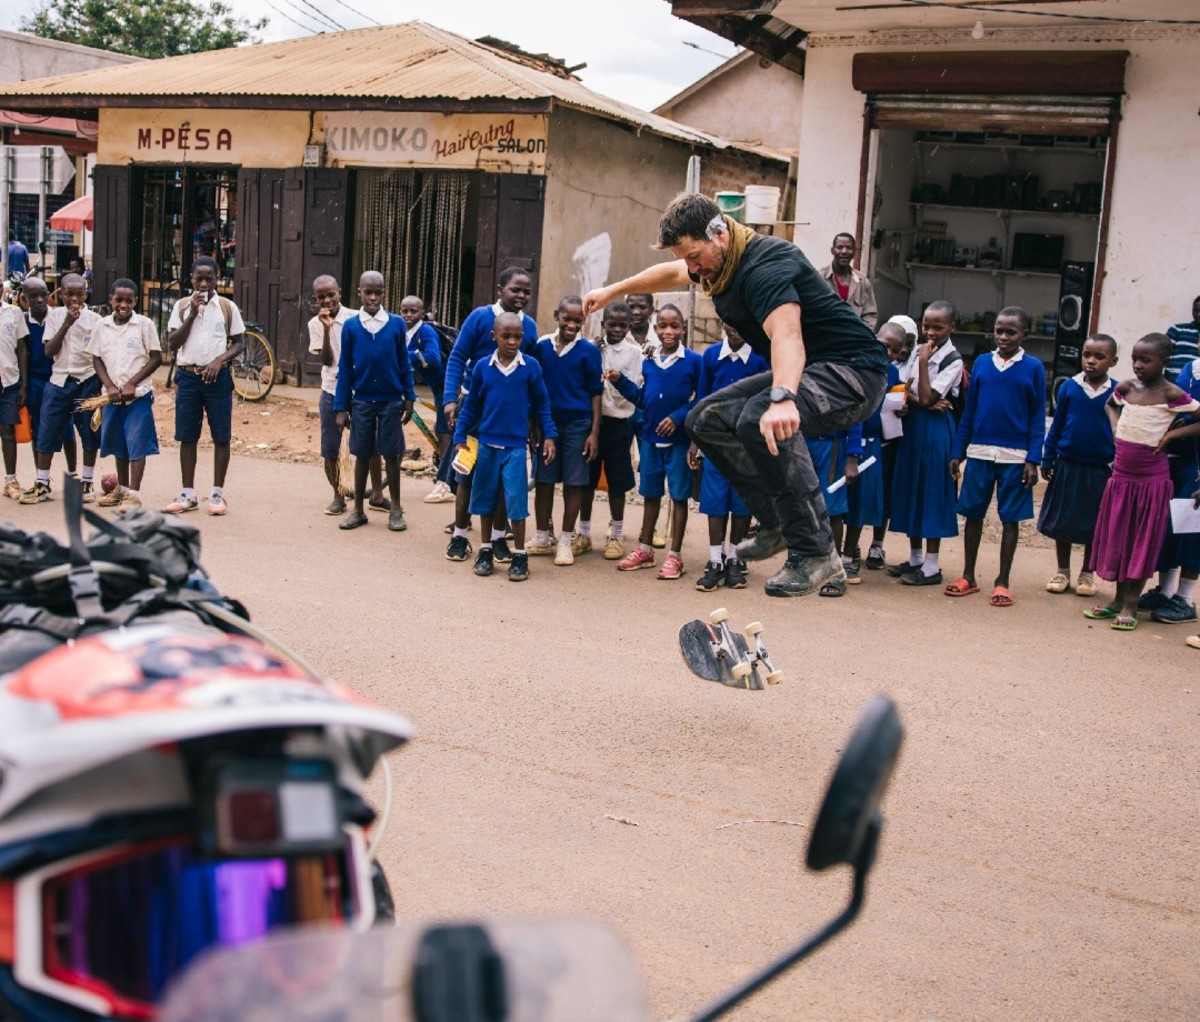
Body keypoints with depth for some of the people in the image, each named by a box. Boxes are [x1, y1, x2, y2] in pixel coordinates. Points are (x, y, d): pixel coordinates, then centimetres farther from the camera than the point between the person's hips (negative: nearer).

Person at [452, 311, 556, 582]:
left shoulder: (530, 367, -3)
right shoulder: (482, 367, 1)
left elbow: (541, 405, 4)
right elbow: (471, 405, 8)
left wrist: (549, 436, -2)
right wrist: (460, 436, 7)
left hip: (516, 446, -2)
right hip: (487, 444, 2)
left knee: (516, 500, -4)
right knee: (485, 498, 11)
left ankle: (519, 555, 8)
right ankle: (485, 550, 24)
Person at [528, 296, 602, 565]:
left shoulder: (588, 350, -4)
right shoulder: (541, 347, 1)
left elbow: (596, 393, -2)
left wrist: (594, 433, -5)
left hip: (577, 424, -2)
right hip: (547, 422, 3)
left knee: (574, 483, 3)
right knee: (543, 481, 9)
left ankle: (566, 541, 13)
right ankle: (542, 539, 21)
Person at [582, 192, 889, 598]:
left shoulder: (765, 264, -25)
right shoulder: (715, 260, 5)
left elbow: (786, 333, -43)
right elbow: (671, 274, 29)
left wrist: (782, 398, -60)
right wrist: (612, 290, 38)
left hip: (852, 371, -11)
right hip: (804, 371, 11)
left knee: (759, 420, -35)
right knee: (706, 418, 9)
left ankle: (816, 553, -27)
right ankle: (776, 526, 9)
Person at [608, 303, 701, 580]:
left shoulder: (693, 361, -8)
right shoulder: (648, 362, 6)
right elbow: (642, 399, 11)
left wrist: (678, 417, -19)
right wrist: (621, 382, 0)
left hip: (679, 439, -5)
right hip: (650, 437, 5)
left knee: (679, 495, 2)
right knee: (650, 493, 14)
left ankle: (674, 555, 10)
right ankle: (645, 549, 25)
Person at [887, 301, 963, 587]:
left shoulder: (953, 360, -11)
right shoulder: (918, 351, 9)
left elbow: (927, 397, -17)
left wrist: (924, 362, -18)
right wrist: (924, 402, -14)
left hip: (935, 428, -7)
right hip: (913, 424, 7)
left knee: (932, 491, -3)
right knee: (911, 489, 11)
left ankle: (931, 566, 3)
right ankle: (915, 558, 22)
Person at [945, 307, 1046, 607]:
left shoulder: (1033, 368, -1)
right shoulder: (982, 363, 6)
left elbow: (1038, 417, -1)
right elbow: (969, 411, 8)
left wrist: (1033, 460, -8)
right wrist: (958, 452, 5)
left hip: (1015, 456, -2)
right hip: (979, 452, 2)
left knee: (1011, 518, 5)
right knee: (973, 513, 7)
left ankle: (1002, 581, 13)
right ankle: (968, 576, 17)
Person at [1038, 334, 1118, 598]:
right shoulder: (1070, 387, -3)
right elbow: (1056, 426, 3)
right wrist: (1048, 460, 3)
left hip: (1100, 471, -1)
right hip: (1067, 467, 1)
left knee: (1094, 525, 10)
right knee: (1061, 521, 9)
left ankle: (1087, 574, 25)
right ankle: (1062, 571, 24)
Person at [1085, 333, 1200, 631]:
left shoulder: (1171, 394, -12)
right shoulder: (1126, 387, 3)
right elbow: (1110, 404, 25)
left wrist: (1172, 433, -16)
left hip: (1152, 480, -5)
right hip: (1121, 475, 5)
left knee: (1143, 542, 3)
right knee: (1117, 538, 10)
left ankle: (1131, 605, 9)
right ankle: (1118, 599, 21)